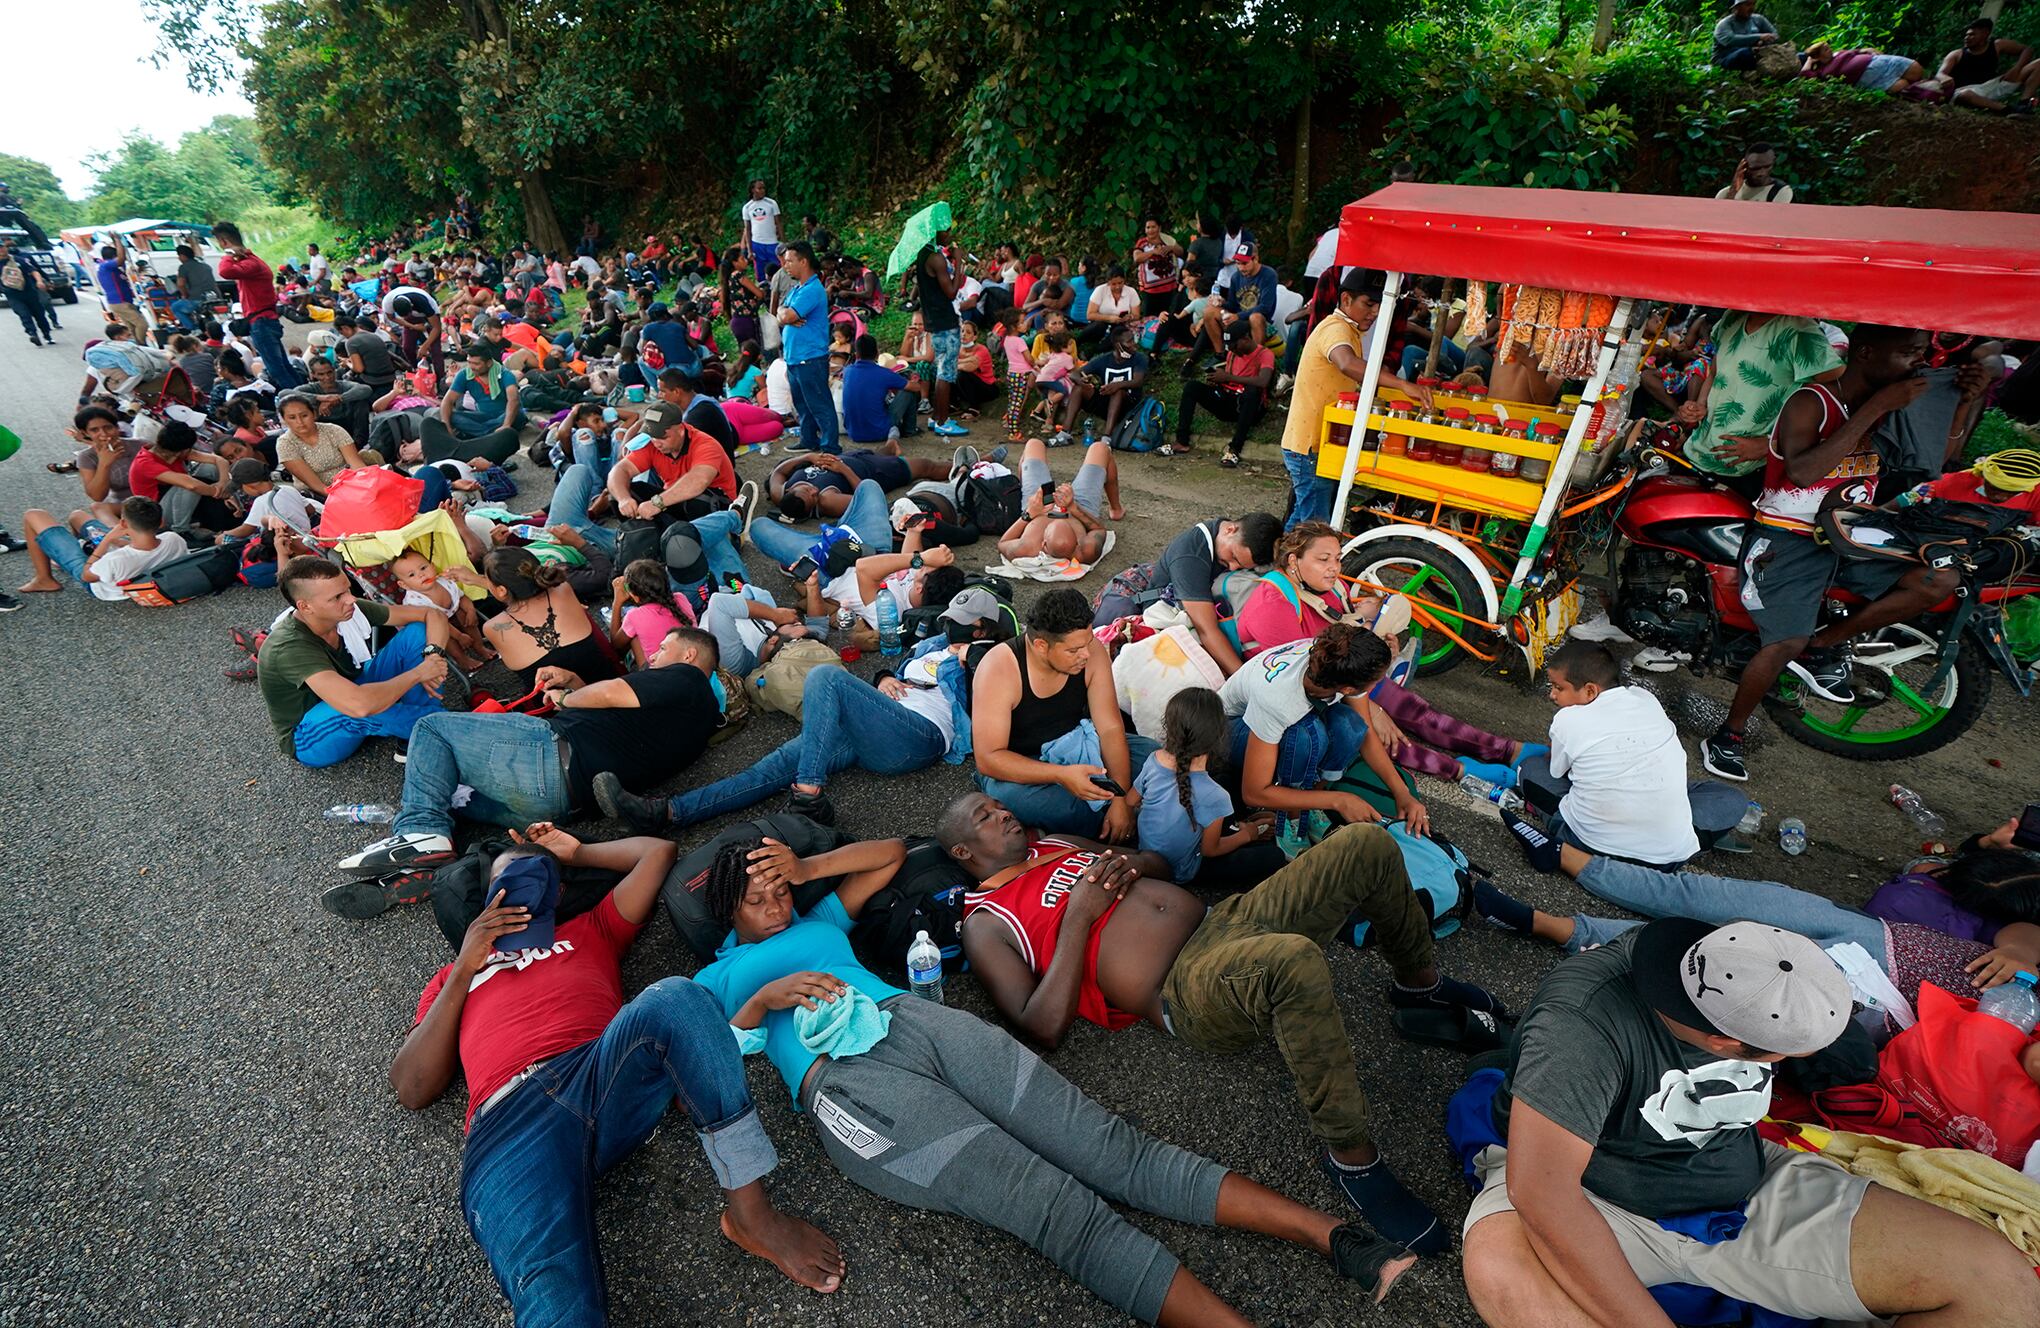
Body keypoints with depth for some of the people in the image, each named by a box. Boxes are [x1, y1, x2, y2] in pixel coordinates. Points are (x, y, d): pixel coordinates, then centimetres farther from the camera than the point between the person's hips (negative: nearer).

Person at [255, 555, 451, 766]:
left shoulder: (349, 610, -16)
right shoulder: (289, 648, -33)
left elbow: (434, 615, -10)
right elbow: (358, 705, -49)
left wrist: (433, 654, -30)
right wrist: (418, 673, -35)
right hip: (309, 739, -6)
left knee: (417, 631, -10)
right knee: (363, 707, -40)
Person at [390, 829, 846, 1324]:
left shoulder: (589, 931, 32)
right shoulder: (455, 975, 32)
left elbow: (657, 850, 28)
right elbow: (413, 1089, 17)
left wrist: (578, 852, 40)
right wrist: (465, 969, 14)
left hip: (608, 1075, 2)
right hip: (511, 1123, -2)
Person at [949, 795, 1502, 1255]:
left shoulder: (1055, 844, 22)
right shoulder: (985, 926, 1)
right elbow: (1045, 1028, -13)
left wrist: (1128, 865, 5)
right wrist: (1078, 915, -13)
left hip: (1227, 919, 7)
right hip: (1187, 991, -7)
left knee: (1367, 843, -4)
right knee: (1294, 958, -40)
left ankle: (1419, 982, 22)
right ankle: (1350, 1157, -18)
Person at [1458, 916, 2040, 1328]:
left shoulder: (1746, 973, -11)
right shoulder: (1585, 1016, -32)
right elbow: (1540, 1190, -37)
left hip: (1746, 1189, 7)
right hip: (1601, 1202, -6)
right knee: (1502, 1268, -40)